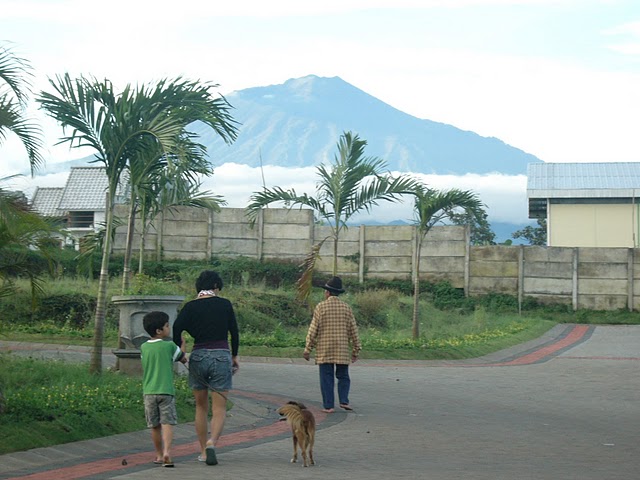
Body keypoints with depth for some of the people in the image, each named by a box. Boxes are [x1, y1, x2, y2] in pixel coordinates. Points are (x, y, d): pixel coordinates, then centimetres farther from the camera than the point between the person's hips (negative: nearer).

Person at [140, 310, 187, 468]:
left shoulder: (144, 347, 7)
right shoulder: (170, 346, -3)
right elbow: (184, 359, 10)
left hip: (149, 392, 4)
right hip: (166, 390, -4)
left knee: (155, 426, 12)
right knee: (167, 423, -7)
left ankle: (159, 455, 21)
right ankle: (167, 452, -23)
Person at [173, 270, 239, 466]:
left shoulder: (190, 306, 0)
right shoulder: (224, 304, 0)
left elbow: (176, 329, -10)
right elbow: (234, 332, 6)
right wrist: (234, 356, 19)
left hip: (198, 356, 2)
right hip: (221, 356, -2)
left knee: (201, 406, 16)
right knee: (219, 408, 1)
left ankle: (203, 451, 18)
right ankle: (212, 441, -25)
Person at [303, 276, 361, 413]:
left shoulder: (321, 307, -5)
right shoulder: (346, 308, 3)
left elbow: (313, 329, -6)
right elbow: (353, 330, 5)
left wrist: (307, 349, -1)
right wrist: (356, 350, 12)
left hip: (324, 350, -2)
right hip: (342, 350, 2)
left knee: (326, 377, 2)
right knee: (343, 376, 12)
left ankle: (328, 405, 0)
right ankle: (344, 401, -2)